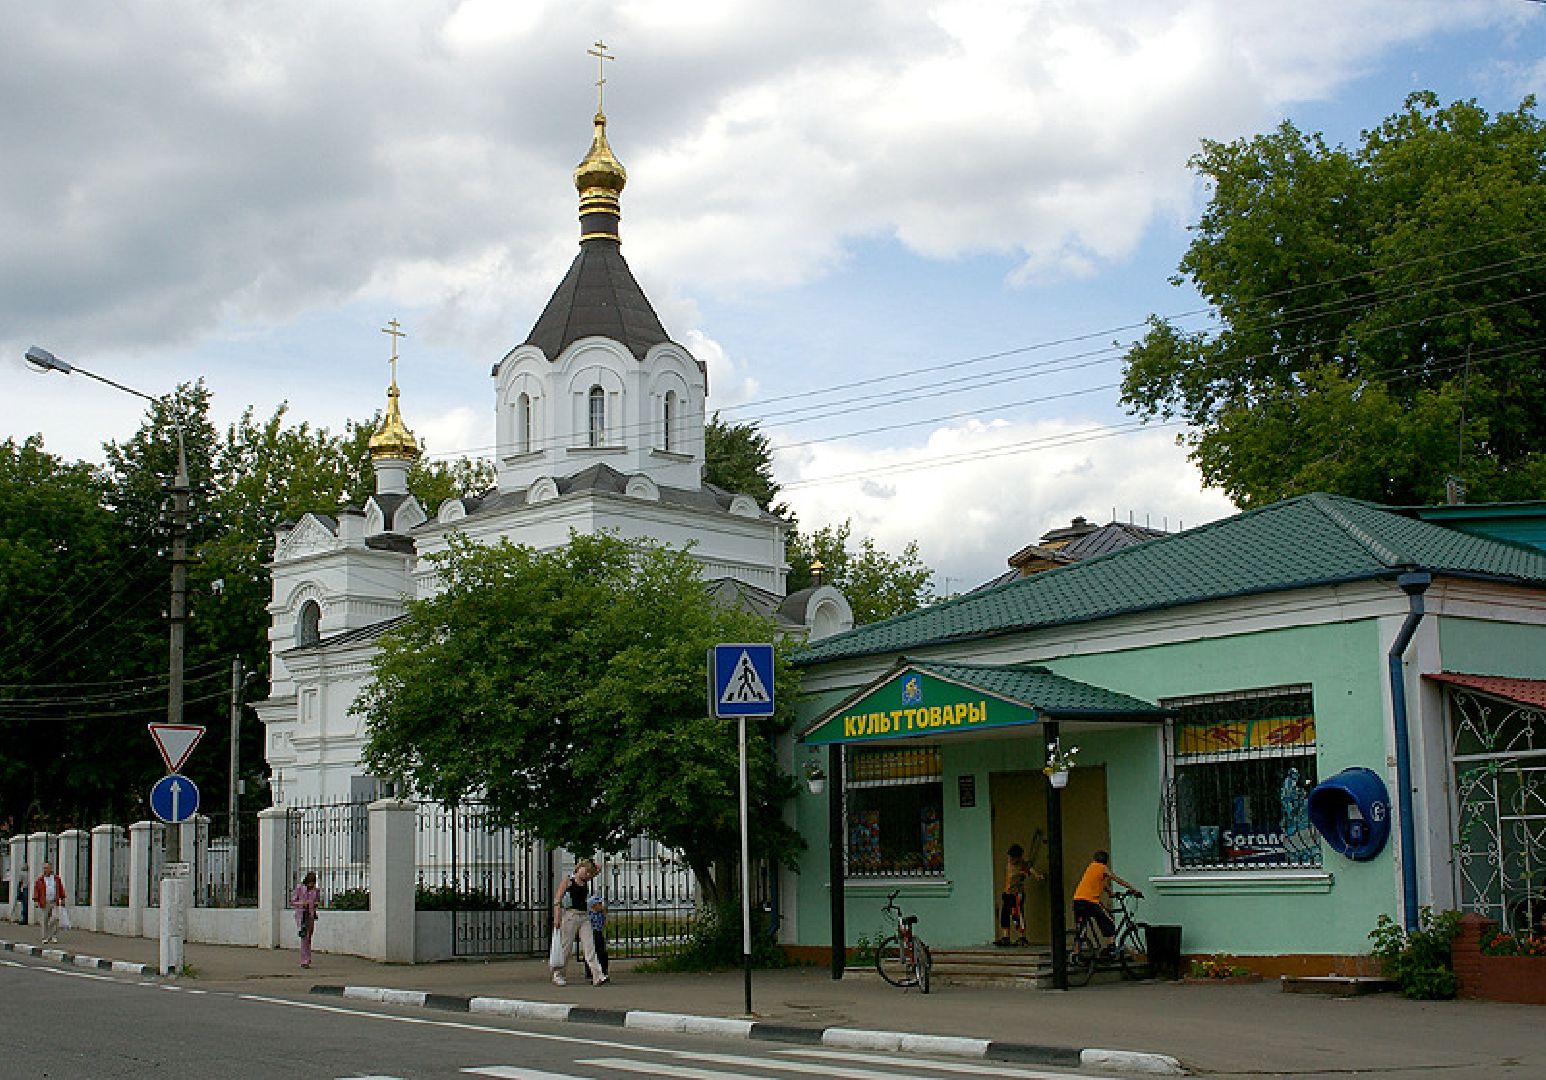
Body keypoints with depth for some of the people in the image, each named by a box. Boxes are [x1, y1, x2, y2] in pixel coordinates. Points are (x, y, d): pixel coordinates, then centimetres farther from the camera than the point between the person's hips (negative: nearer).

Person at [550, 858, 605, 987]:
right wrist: (557, 917, -14)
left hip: (584, 917, 5)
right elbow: (557, 899, -7)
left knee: (589, 945, -6)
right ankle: (557, 975, 15)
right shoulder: (568, 880, -3)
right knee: (565, 947, 2)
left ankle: (597, 976, -14)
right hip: (570, 915, -5)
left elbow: (597, 869, 28)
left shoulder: (586, 882, 14)